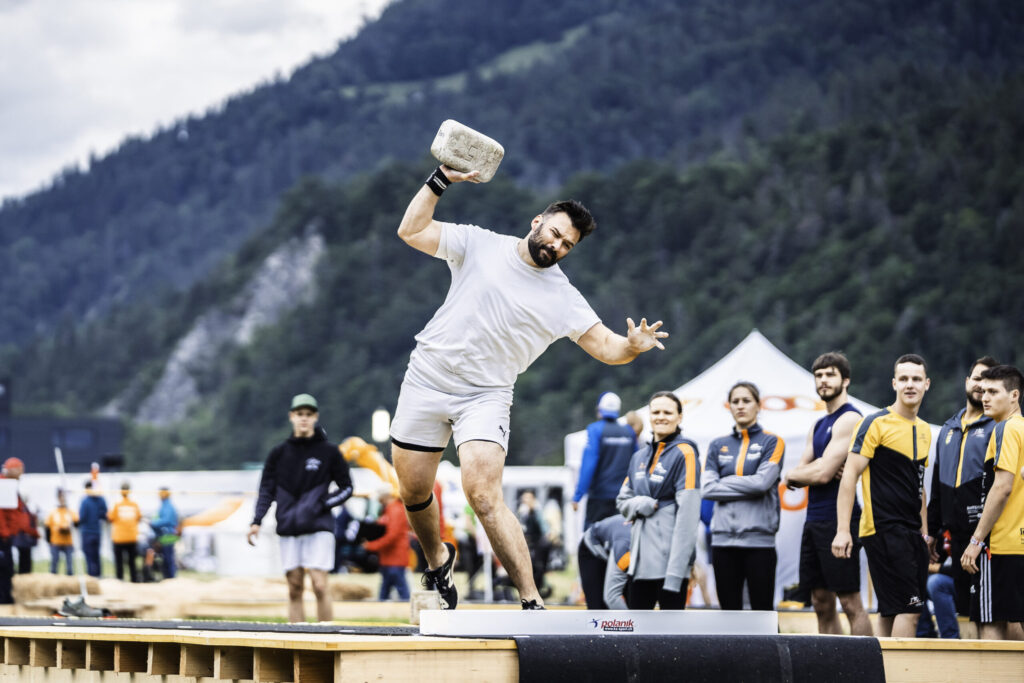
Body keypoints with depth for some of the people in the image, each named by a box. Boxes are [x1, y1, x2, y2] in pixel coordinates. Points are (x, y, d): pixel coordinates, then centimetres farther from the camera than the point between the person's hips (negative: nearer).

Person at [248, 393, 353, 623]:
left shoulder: (329, 451, 4)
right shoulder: (279, 453, 11)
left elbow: (346, 487, 8)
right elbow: (267, 490, 12)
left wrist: (320, 505, -7)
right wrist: (256, 522, -1)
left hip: (319, 528, -3)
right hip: (289, 529, 3)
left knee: (319, 586, -12)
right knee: (294, 589, 2)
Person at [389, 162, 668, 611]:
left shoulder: (564, 300, 1)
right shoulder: (480, 244, 2)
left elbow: (606, 346, -2)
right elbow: (411, 231, -1)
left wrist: (634, 346, -24)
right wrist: (441, 180, -10)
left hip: (486, 396, -2)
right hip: (427, 380, 2)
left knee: (484, 495, -20)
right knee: (413, 492, 7)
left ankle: (532, 602, -20)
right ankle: (438, 559, 38)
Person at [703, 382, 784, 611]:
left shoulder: (772, 442, 3)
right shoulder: (718, 446, 12)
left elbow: (762, 482, -12)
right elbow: (707, 489, 0)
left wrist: (725, 483, -4)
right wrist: (745, 487, -6)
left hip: (759, 538, -3)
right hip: (724, 538, 4)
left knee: (762, 613, -2)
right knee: (730, 610, 7)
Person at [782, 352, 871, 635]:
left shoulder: (849, 419, -10)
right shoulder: (819, 425, 19)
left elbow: (823, 473, -17)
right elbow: (801, 470, 14)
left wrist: (792, 474, 2)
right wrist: (815, 471, -9)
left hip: (838, 521, -9)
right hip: (814, 520, 9)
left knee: (850, 603, -9)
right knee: (822, 603, 9)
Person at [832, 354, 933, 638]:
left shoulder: (924, 430, 16)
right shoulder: (876, 424, -7)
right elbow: (850, 476, -11)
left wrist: (924, 530, 22)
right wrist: (842, 530, -18)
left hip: (912, 533, 8)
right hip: (883, 530, -8)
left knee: (890, 612, 9)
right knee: (908, 609, -14)